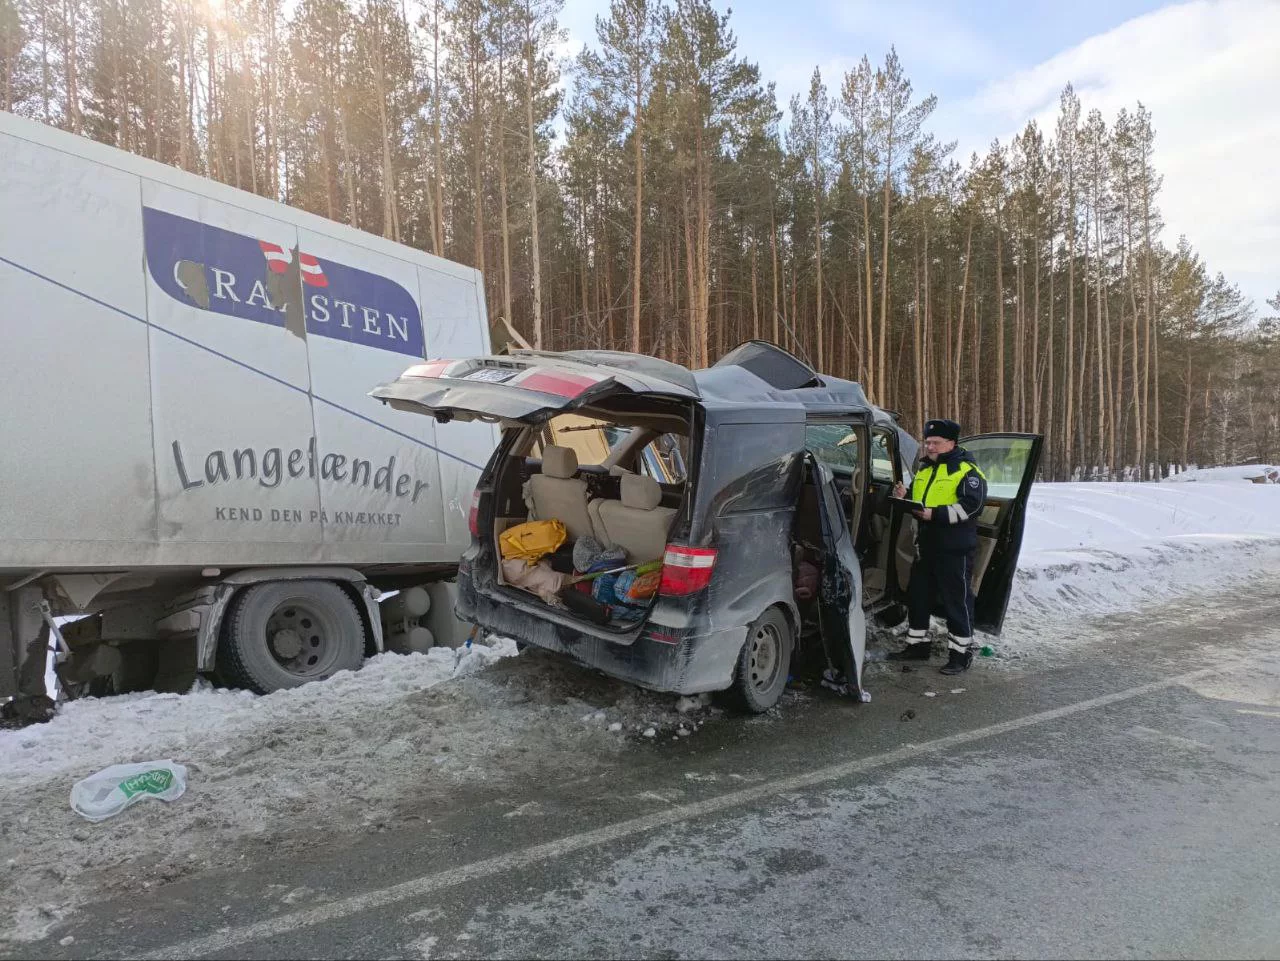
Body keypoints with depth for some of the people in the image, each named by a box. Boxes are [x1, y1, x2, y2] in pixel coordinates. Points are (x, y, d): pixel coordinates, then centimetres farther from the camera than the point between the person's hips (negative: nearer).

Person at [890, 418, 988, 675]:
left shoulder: (966, 470, -10)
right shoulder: (924, 468, 14)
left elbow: (971, 506, -20)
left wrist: (936, 514, -26)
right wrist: (906, 497, -1)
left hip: (955, 549, -8)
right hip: (926, 545, 8)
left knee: (957, 600, 0)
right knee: (917, 595, 14)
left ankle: (961, 653, 11)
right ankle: (917, 645, 27)